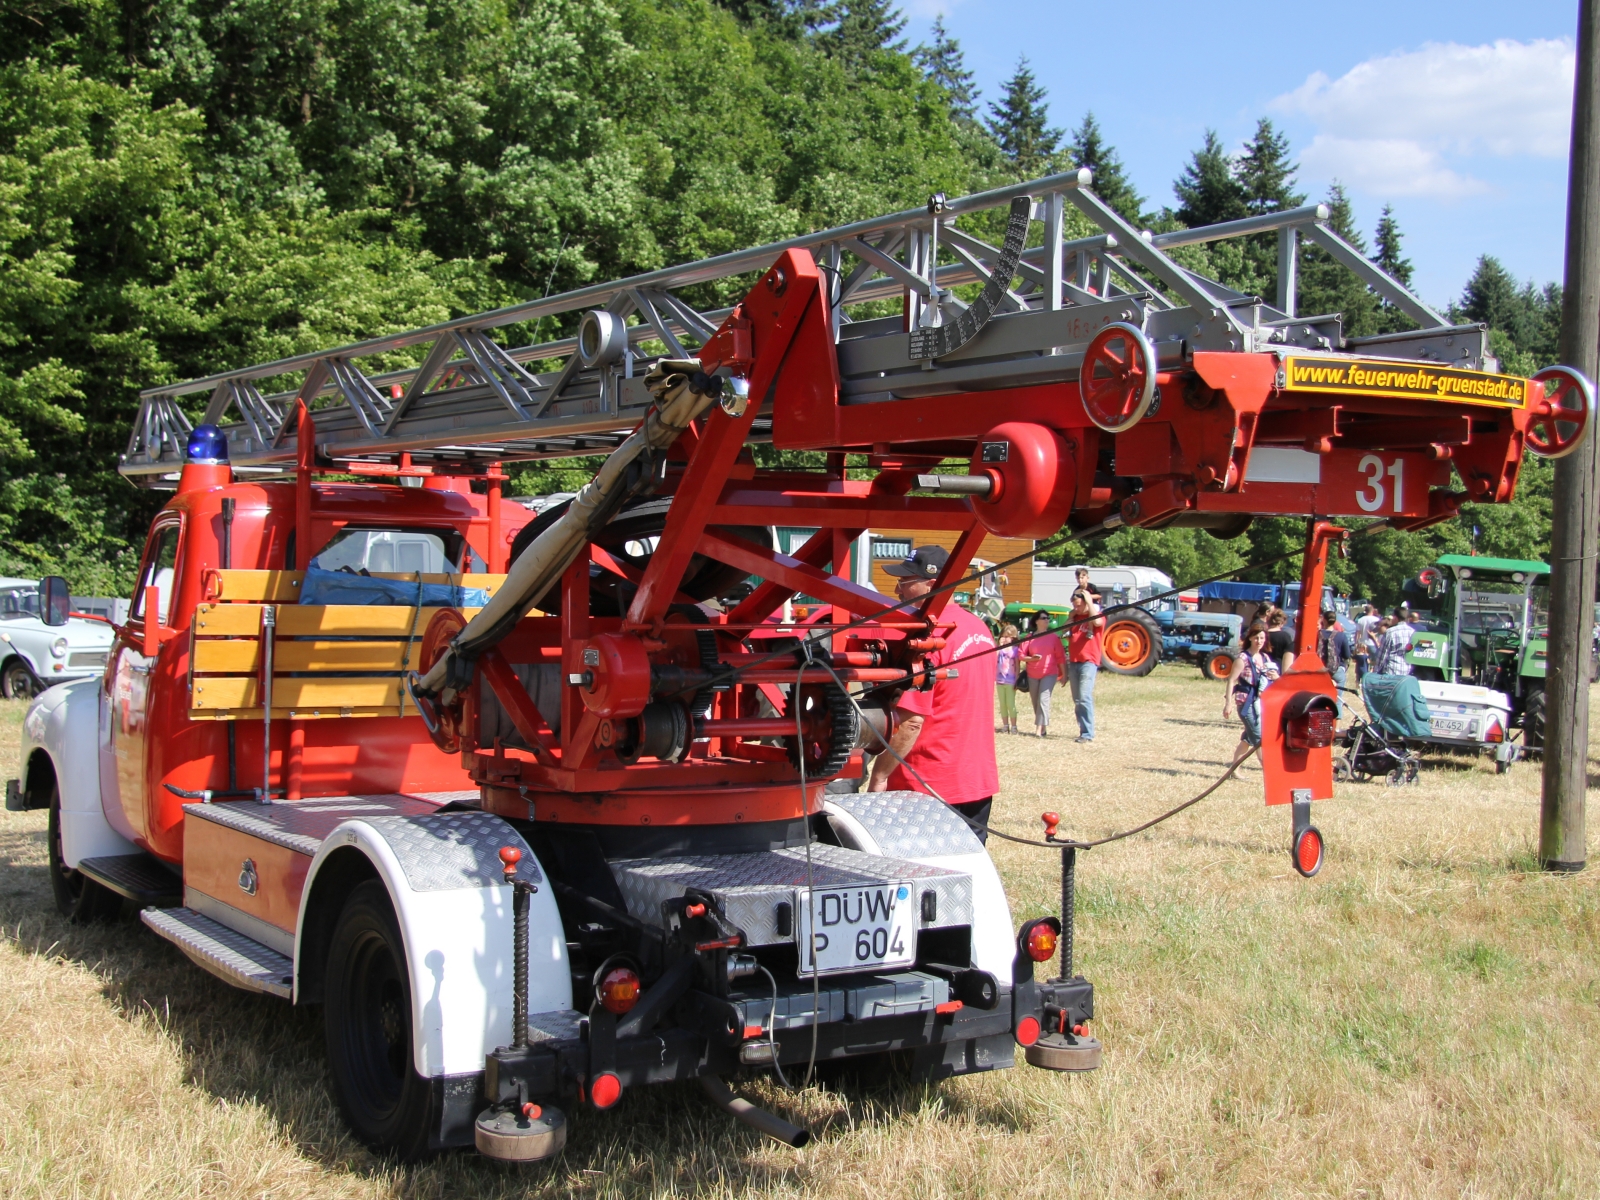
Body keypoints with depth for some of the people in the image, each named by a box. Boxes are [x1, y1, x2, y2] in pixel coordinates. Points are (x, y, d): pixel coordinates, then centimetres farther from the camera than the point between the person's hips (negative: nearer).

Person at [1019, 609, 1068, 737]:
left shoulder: (1053, 637, 1)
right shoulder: (1030, 638, 3)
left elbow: (1060, 656, 3)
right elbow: (1021, 655, 1)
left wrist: (1063, 674, 2)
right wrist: (1031, 658, -18)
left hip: (1049, 674, -3)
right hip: (1032, 675, 3)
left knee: (1043, 699, -16)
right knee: (1036, 701, 8)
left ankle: (1041, 728, -17)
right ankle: (1044, 726, 21)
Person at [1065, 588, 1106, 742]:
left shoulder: (1097, 616, -2)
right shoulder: (1075, 618, 17)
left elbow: (1097, 621, -25)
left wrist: (1089, 600, -16)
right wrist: (1071, 616, 7)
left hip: (1088, 662, -8)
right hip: (1074, 662, 8)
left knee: (1085, 698, -16)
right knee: (1077, 700, 8)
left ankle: (1088, 734, -15)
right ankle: (1083, 730, 14)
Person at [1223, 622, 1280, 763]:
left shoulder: (1266, 658, 11)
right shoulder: (1243, 658, -10)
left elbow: (1269, 680, 22)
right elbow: (1231, 681, -13)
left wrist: (1276, 677, -3)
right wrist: (1228, 704, -19)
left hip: (1263, 703, 7)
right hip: (1248, 702, -7)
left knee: (1248, 739, 13)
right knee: (1261, 739, -11)